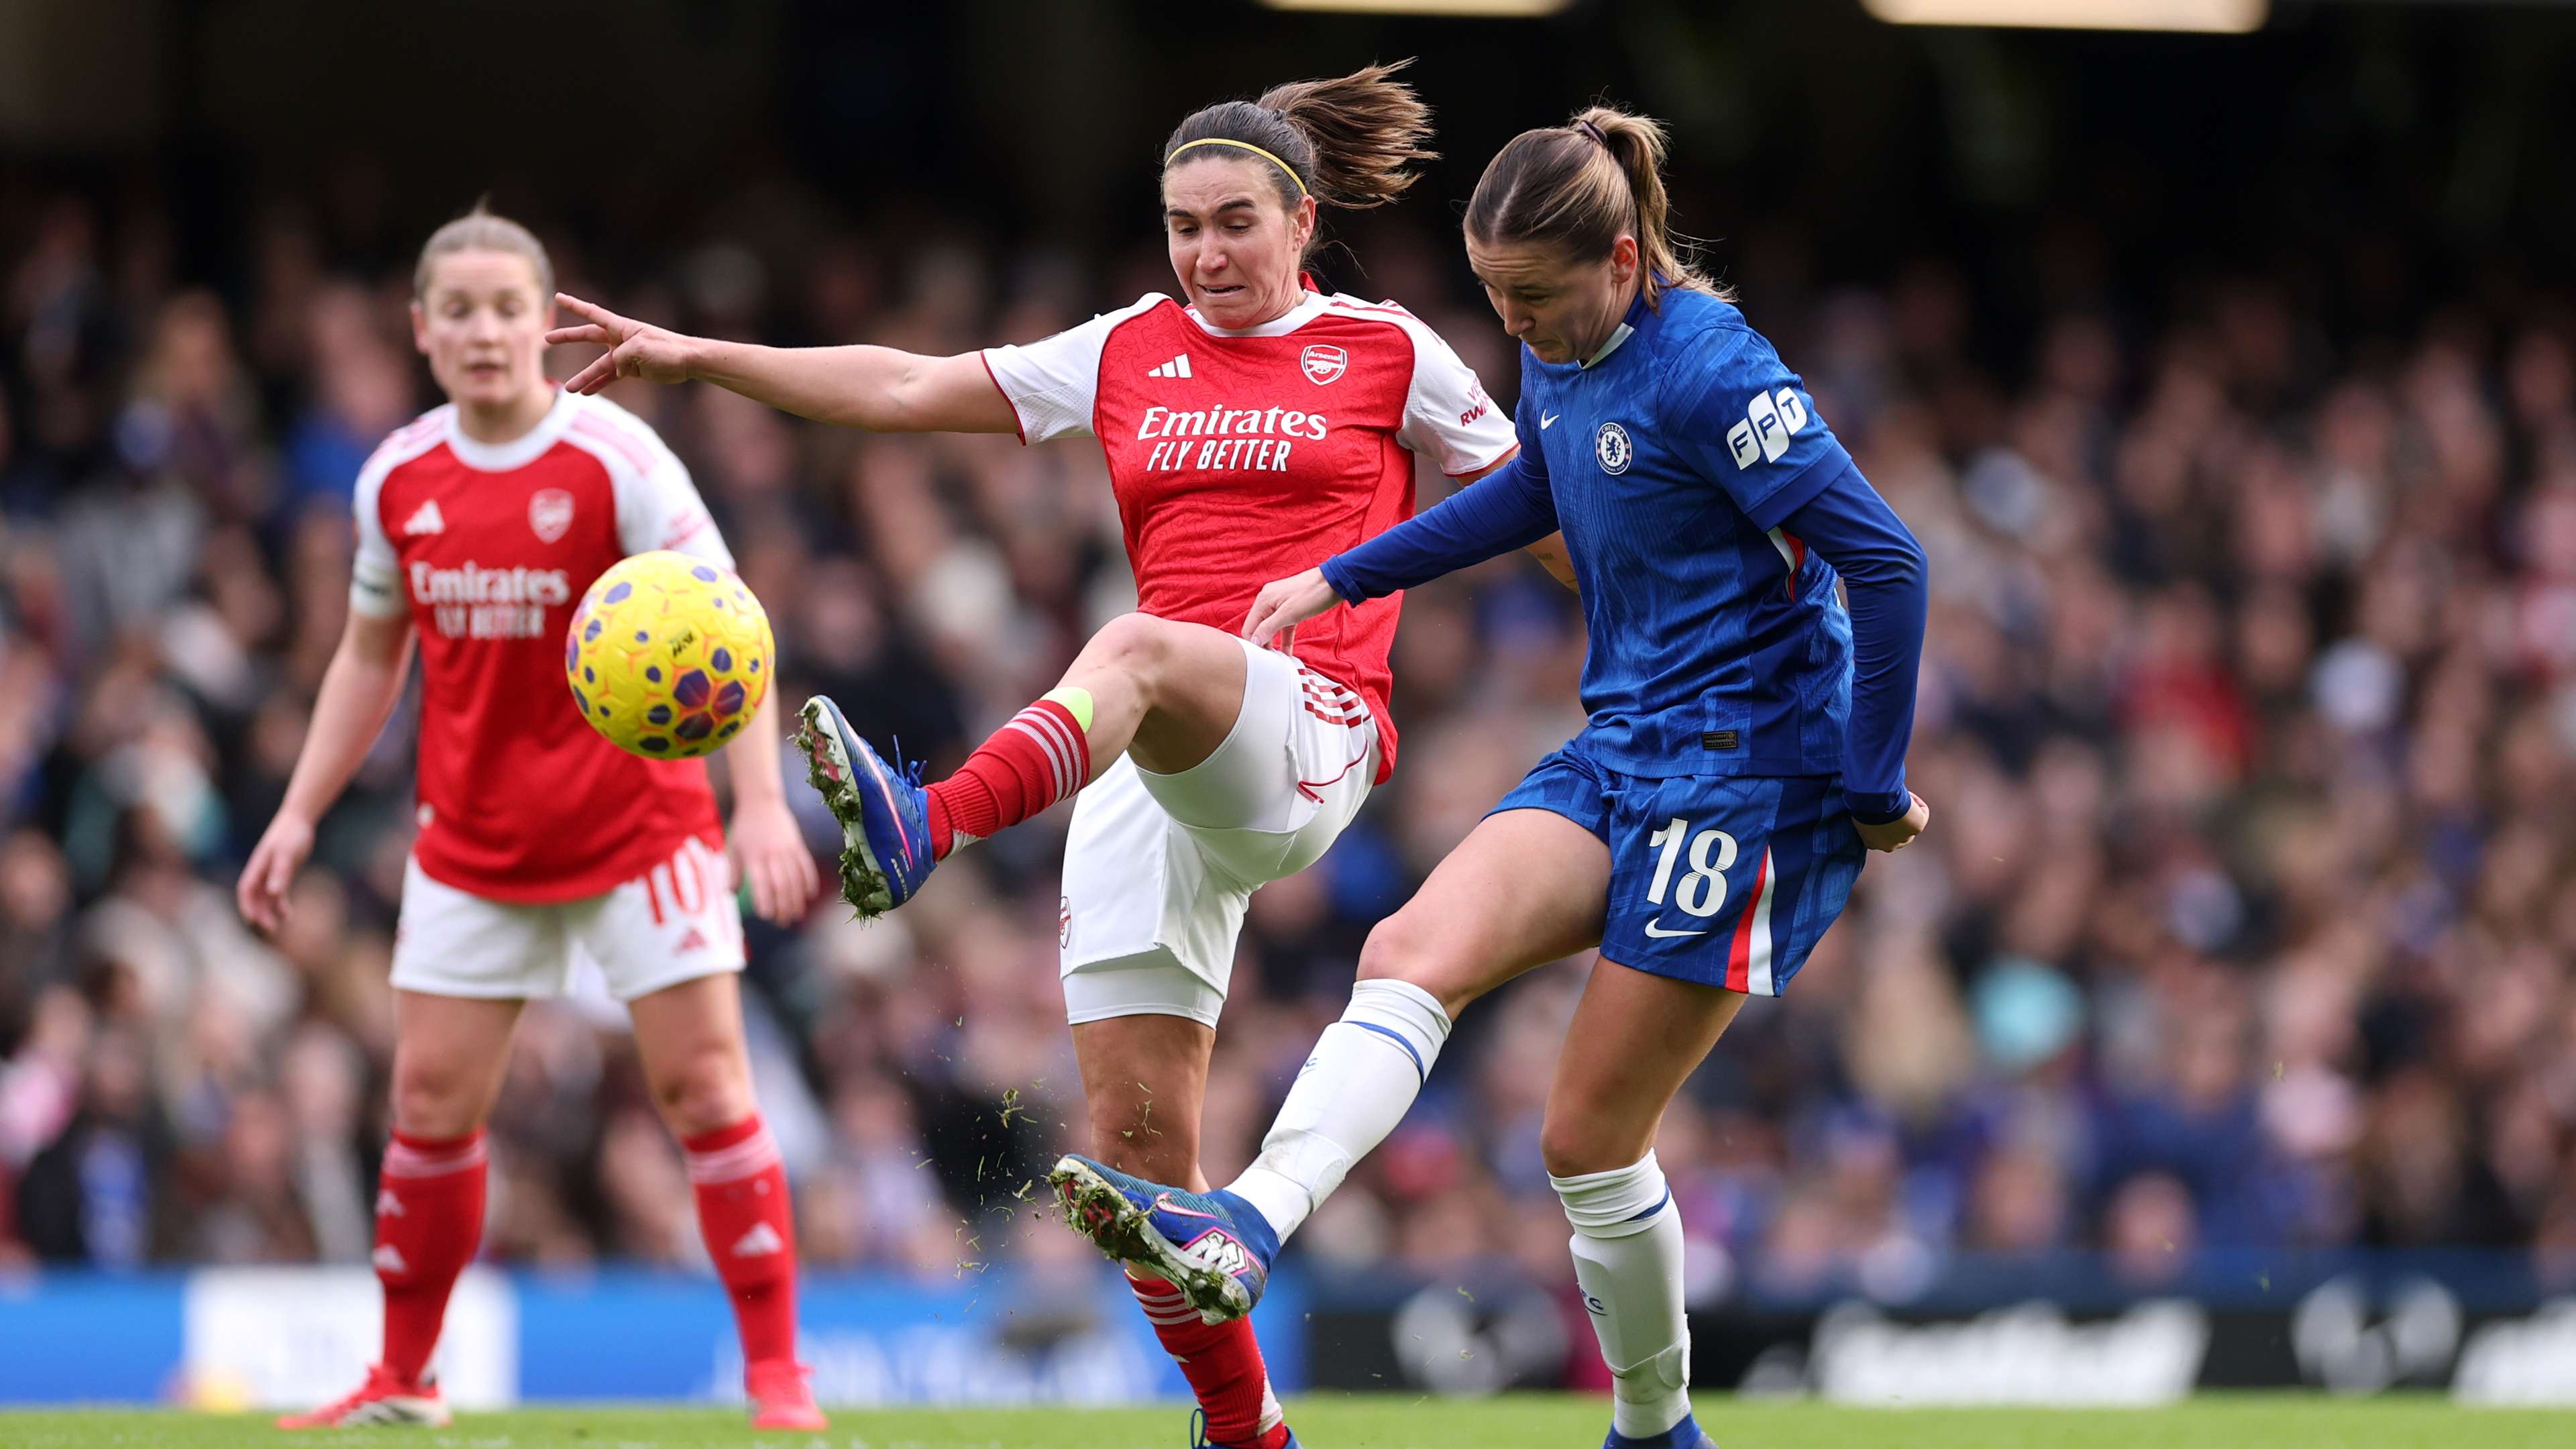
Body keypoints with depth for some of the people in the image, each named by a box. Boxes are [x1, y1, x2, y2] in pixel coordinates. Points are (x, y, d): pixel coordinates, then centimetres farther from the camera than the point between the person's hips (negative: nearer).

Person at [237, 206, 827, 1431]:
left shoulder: (615, 459, -13)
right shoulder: (397, 479, 1)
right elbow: (370, 655, 15)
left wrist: (762, 802, -26)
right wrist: (300, 813, 11)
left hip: (637, 821, -4)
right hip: (471, 843, 4)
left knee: (701, 1080, -8)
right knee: (431, 1098, 2)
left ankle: (777, 1374, -1)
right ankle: (403, 1383, 15)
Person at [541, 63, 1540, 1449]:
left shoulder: (1387, 352, 9)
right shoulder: (1129, 354, 18)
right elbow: (907, 388, 15)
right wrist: (696, 355, 8)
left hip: (1307, 739, -5)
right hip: (1145, 768, 5)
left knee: (1135, 649, -39)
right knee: (1134, 1131, -3)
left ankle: (928, 826, -66)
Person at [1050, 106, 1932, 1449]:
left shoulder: (1707, 371, -19)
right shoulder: (1556, 358, 7)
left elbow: (1885, 563, -21)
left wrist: (1874, 792, -16)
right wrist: (1340, 579, 27)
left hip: (1748, 771, -8)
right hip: (1619, 754, 8)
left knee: (1590, 1136, -5)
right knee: (1413, 952, -15)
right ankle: (1242, 1232, -26)